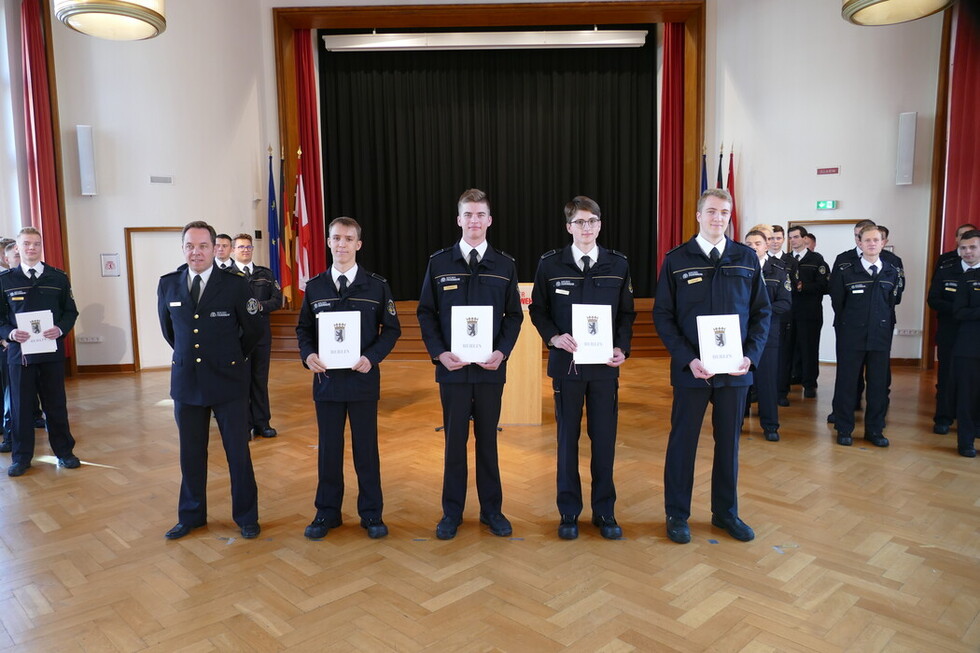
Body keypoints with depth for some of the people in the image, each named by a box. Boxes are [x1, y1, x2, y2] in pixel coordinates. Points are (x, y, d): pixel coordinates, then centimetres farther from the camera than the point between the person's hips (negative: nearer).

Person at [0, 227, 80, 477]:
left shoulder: (58, 278, 4)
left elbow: (70, 311, 5)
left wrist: (60, 329, -13)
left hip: (51, 351, 0)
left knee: (56, 403, 8)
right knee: (21, 405, 8)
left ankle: (64, 452, 20)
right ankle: (21, 457, 20)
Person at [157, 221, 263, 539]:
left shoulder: (235, 284, -8)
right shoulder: (168, 285, 2)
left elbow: (254, 329, 2)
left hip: (228, 381, -3)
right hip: (186, 381, 3)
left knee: (238, 452, 6)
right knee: (190, 453, 14)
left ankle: (246, 516, 22)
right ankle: (191, 516, 31)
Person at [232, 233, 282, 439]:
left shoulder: (266, 274, 12)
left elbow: (277, 300, 5)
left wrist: (260, 306, -11)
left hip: (262, 333, 3)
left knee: (260, 379, 9)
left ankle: (262, 423, 18)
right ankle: (244, 424, 11)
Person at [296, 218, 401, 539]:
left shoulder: (377, 285, 0)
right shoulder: (314, 287, 6)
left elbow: (391, 329, 0)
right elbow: (304, 328, 10)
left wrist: (372, 357, -15)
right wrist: (307, 354, -10)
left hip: (363, 378, -2)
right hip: (326, 378, 2)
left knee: (366, 447, 8)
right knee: (328, 448, 11)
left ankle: (371, 513, 22)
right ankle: (327, 512, 26)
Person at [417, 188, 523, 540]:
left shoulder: (505, 265, 4)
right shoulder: (439, 263, 1)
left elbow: (514, 315, 5)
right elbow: (426, 313, 2)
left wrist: (502, 352, -10)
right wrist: (439, 353, -9)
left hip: (491, 367, 1)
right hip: (452, 366, -1)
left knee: (487, 438, 11)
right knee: (455, 439, 8)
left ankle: (491, 509, 25)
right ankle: (452, 511, 22)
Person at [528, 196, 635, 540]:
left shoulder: (618, 264, 3)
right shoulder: (550, 264, -1)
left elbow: (627, 313, 8)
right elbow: (537, 310, 5)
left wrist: (622, 348, -6)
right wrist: (554, 337, -12)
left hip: (605, 364, 1)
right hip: (566, 362, -1)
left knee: (604, 438, 7)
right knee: (567, 437, 8)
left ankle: (605, 511, 22)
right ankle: (569, 512, 21)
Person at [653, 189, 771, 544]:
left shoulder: (747, 258, 4)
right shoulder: (676, 259, -2)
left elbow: (762, 311, 6)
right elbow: (663, 315, -4)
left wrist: (751, 355, -8)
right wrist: (687, 359, -14)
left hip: (735, 369, 3)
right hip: (690, 368, -2)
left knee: (729, 441, 14)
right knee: (683, 440, 7)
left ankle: (726, 512, 31)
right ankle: (677, 514, 23)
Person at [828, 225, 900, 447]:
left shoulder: (892, 272, 6)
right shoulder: (844, 271, -2)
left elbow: (891, 303, 14)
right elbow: (837, 303, 4)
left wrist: (884, 326, 11)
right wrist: (846, 327, 9)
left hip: (881, 336, 3)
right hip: (851, 337, -2)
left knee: (879, 384, 6)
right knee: (846, 382, 2)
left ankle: (875, 430, 19)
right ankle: (844, 429, 13)